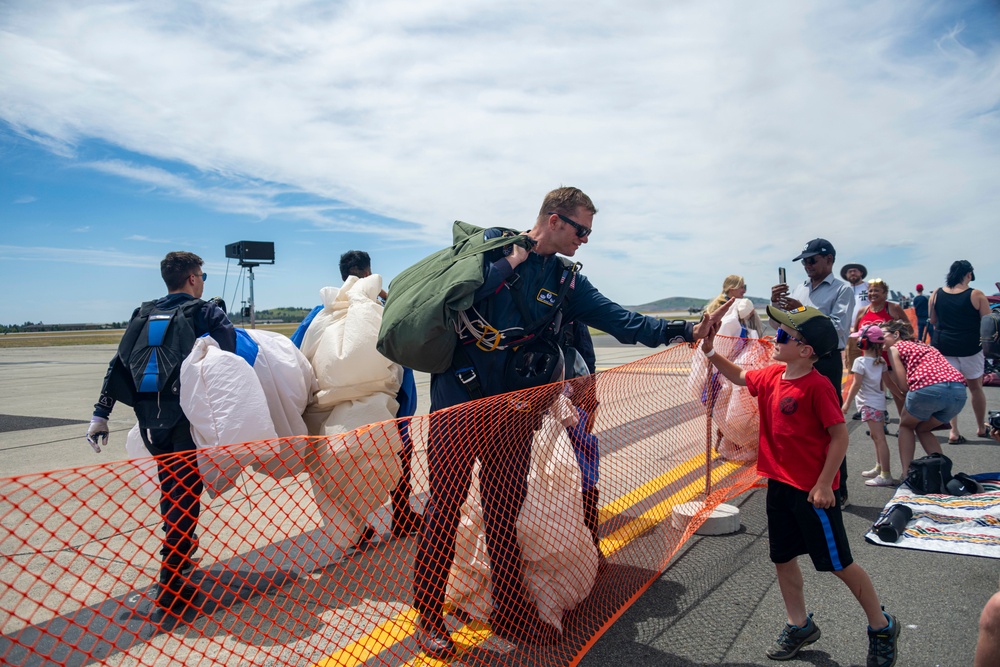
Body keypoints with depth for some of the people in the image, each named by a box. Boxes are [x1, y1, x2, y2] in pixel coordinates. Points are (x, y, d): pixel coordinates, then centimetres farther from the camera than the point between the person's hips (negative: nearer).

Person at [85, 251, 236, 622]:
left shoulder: (144, 314, 15)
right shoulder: (206, 312, -1)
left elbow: (119, 365, 11)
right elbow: (236, 349, -14)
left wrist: (101, 413, 12)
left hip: (151, 420, 6)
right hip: (188, 418, -6)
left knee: (171, 493, 23)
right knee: (185, 498, -4)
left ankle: (180, 558, 41)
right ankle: (170, 591, -7)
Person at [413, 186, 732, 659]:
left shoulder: (565, 280, 11)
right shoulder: (491, 245, -2)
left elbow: (618, 319, 4)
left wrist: (684, 330, -5)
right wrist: (514, 259, -12)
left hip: (513, 411, 5)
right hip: (460, 401, -4)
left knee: (505, 511, 13)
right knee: (445, 506, 2)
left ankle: (510, 614, 27)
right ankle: (428, 615, 17)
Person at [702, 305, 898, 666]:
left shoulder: (817, 386, -20)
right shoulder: (771, 376, 2)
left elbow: (840, 435, -18)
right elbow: (740, 376, 20)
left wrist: (823, 485, -19)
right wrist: (711, 352, 7)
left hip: (812, 490, -7)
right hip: (779, 484, 8)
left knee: (838, 563, 6)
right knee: (783, 558, 15)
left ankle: (882, 627, 28)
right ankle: (799, 625, 34)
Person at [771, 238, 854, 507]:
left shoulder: (842, 290, -3)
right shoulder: (799, 289, 14)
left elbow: (839, 328, -16)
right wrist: (775, 303, -4)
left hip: (826, 362, -6)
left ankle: (838, 491, 8)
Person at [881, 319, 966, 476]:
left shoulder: (894, 348, 14)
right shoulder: (924, 346, 34)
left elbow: (904, 384, 4)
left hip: (928, 388, -6)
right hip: (959, 392, 6)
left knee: (906, 425, 22)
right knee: (923, 429, 29)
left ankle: (907, 474, 13)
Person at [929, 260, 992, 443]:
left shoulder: (936, 294, 0)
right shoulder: (976, 295, -9)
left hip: (944, 346, 2)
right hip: (970, 348, -2)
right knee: (975, 387, 16)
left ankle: (954, 431, 2)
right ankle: (981, 428, 32)